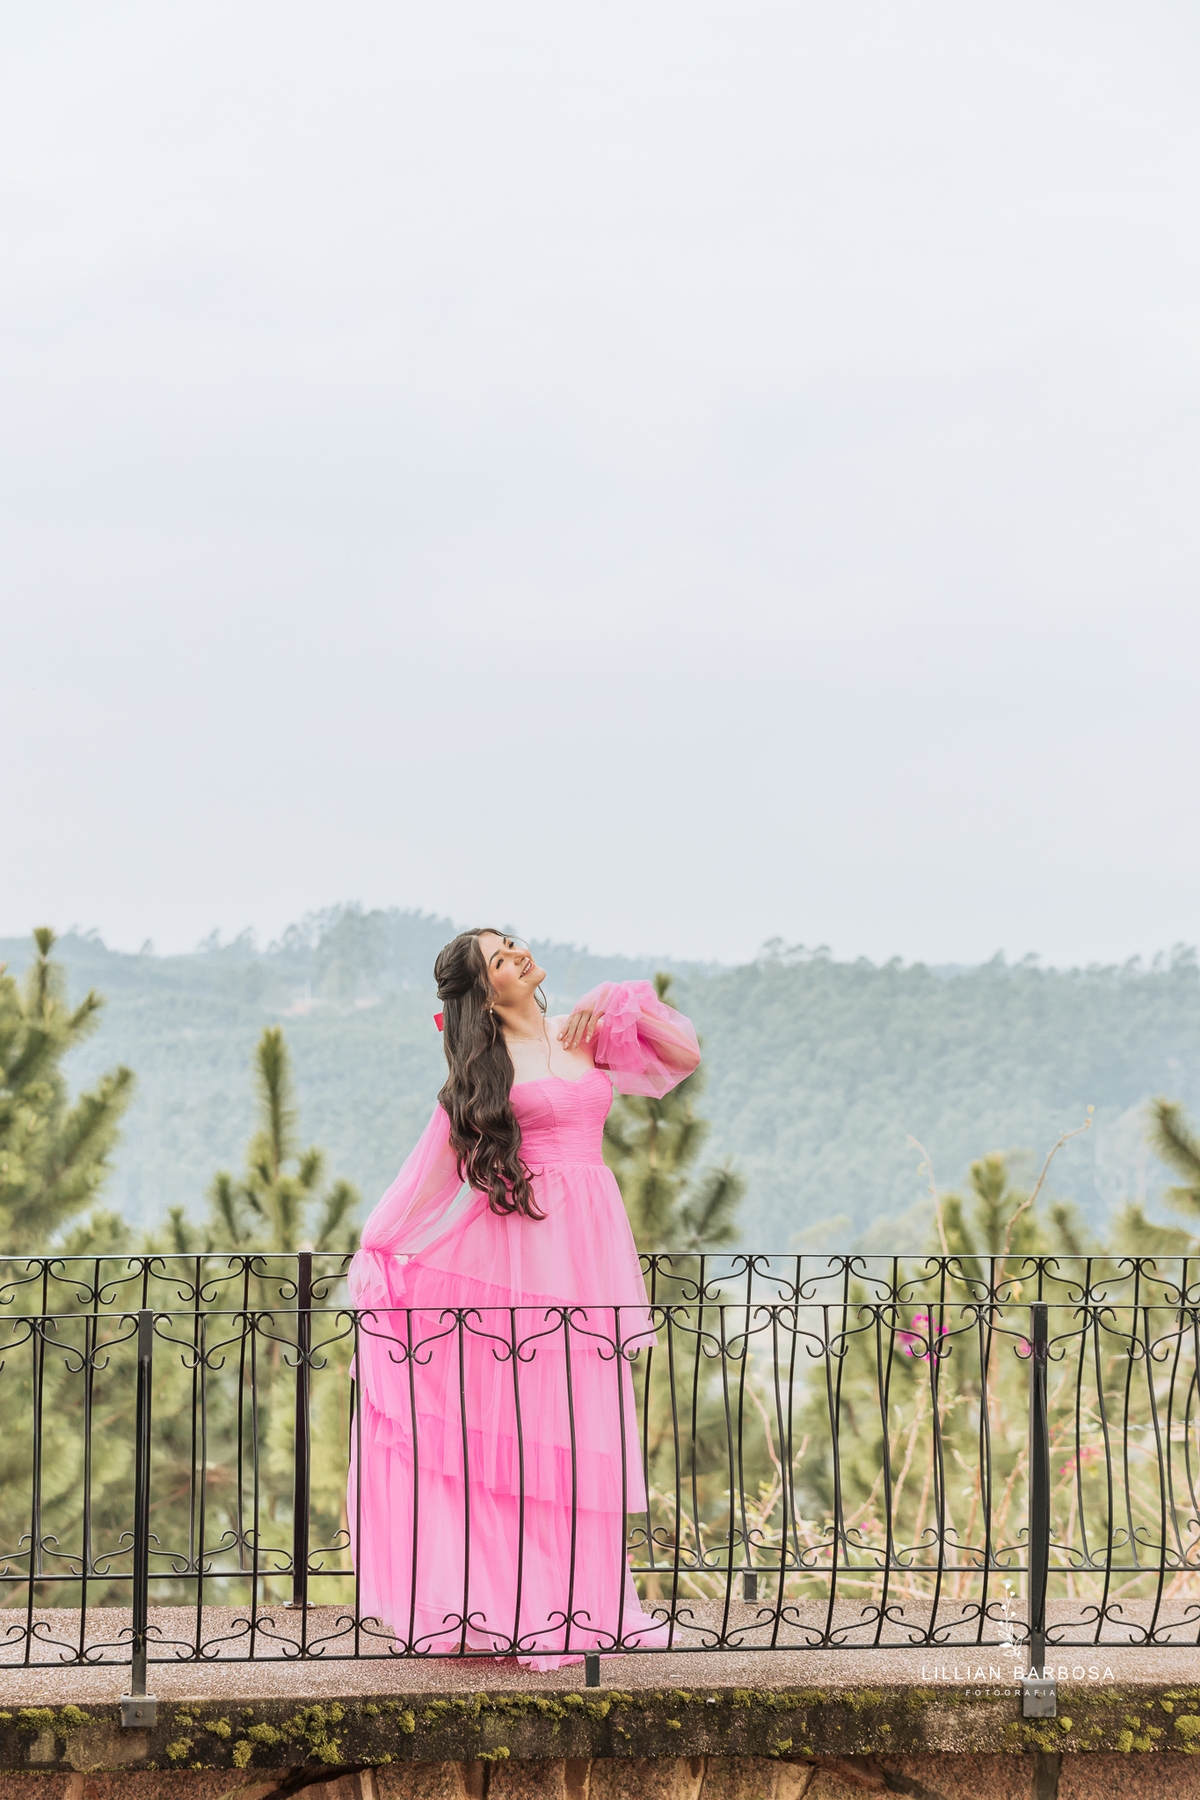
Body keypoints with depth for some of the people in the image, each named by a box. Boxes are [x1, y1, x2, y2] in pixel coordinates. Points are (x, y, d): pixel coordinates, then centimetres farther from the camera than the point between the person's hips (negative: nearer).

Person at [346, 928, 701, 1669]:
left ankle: (583, 1597, 10)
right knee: (514, 1418, -3)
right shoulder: (483, 1064, 2)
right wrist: (383, 1247, 2)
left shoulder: (584, 1036, 12)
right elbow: (439, 1161, 4)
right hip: (518, 1240, -3)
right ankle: (517, 1601, 2)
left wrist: (618, 1004, 4)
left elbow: (685, 1055, 13)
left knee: (583, 1424, 4)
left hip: (589, 1247, 3)